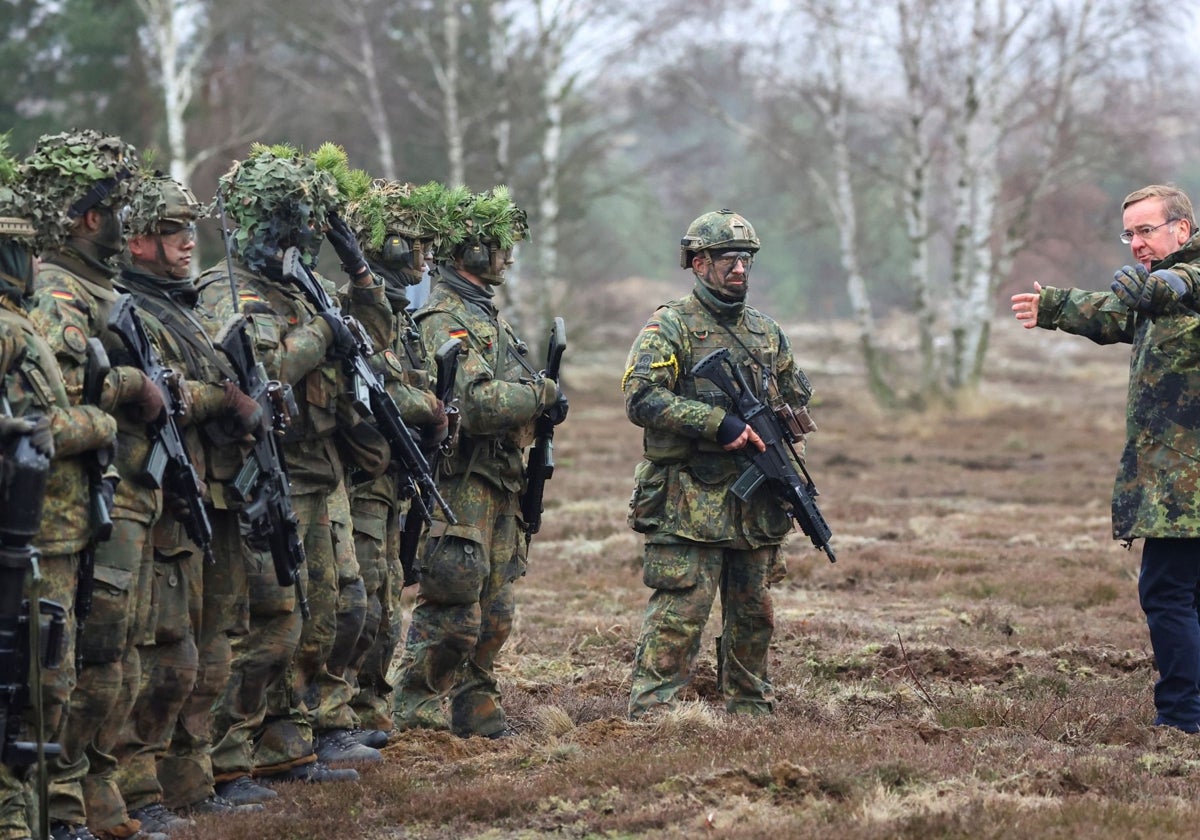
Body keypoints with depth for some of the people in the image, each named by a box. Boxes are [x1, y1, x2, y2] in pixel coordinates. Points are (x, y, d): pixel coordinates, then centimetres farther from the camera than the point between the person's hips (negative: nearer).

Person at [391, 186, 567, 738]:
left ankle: (475, 708, 19)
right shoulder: (445, 320, -15)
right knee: (454, 614, -7)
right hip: (461, 488, -10)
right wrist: (543, 395, -13)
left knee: (495, 610, 12)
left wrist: (538, 395, 7)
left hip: (497, 485, 10)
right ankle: (415, 709, 1)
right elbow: (477, 403, -25)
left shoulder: (482, 313, 17)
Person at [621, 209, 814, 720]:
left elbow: (797, 400, 27)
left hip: (755, 504, 7)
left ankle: (751, 712, 23)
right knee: (678, 616, -11)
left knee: (753, 615, 12)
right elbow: (641, 398, -17)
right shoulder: (671, 327, -4)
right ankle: (649, 718, -10)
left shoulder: (767, 332, 17)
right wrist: (718, 423, -22)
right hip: (688, 504, -6)